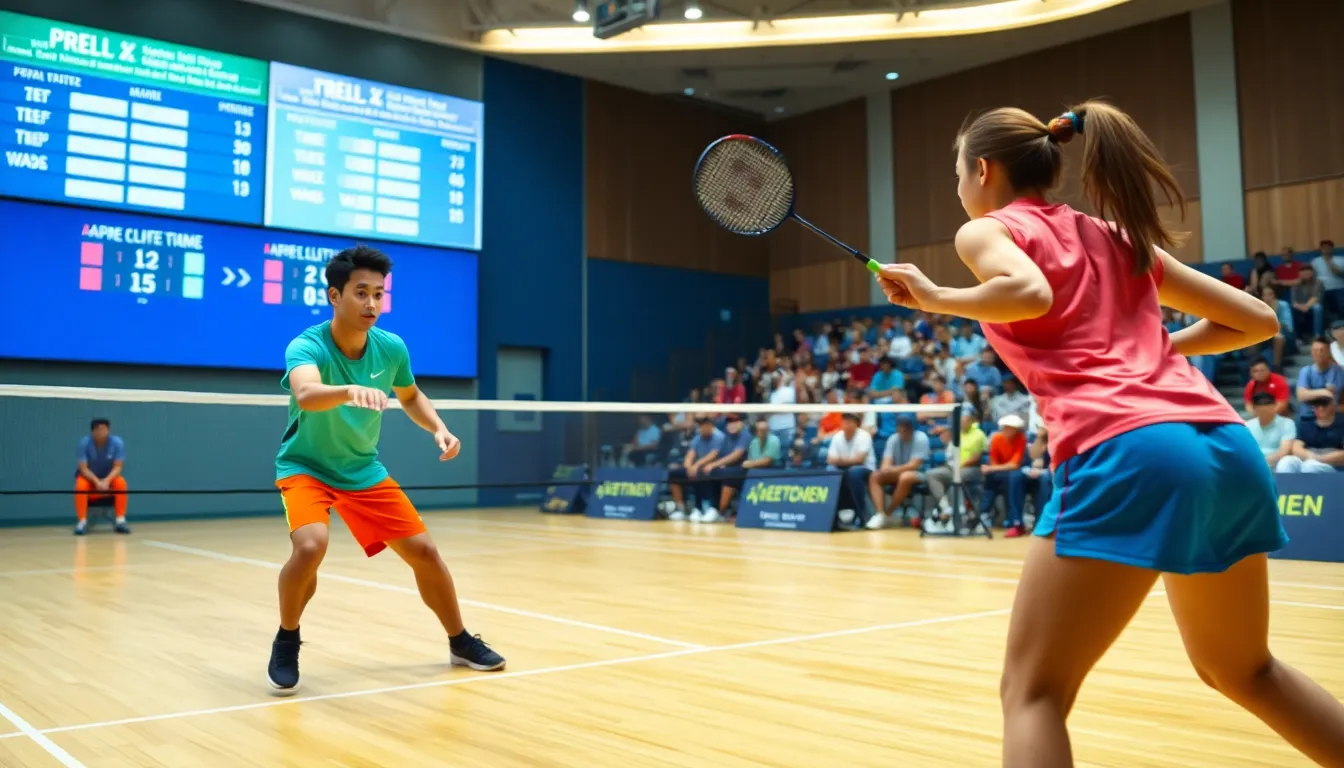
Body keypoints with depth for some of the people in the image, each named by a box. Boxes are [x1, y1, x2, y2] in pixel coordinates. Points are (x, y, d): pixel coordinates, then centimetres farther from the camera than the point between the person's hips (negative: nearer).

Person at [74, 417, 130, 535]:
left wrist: (107, 480, -36)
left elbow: (117, 467, -17)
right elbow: (83, 468, -22)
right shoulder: (84, 442, -20)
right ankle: (82, 522, -25)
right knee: (81, 485, -34)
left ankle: (120, 520, -25)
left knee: (121, 482, -31)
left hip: (109, 478, 1)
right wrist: (97, 481, -37)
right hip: (89, 477, -1)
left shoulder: (118, 442, -17)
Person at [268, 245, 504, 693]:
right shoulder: (307, 347, -27)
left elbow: (411, 395, 11)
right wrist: (351, 390, -70)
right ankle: (287, 642, -2)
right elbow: (305, 395, -50)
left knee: (423, 551, 2)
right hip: (305, 467, -4)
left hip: (364, 470, 5)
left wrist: (438, 428, -6)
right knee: (311, 545, -31)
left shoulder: (392, 348, -11)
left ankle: (461, 642, 24)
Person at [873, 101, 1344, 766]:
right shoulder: (1121, 238, 26)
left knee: (1032, 692, 2)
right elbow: (1258, 319, 26)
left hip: (1127, 457, -7)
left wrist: (934, 298, 1)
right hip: (1230, 449, 7)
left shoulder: (988, 230, 9)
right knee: (1244, 672, 28)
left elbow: (1031, 294, -15)